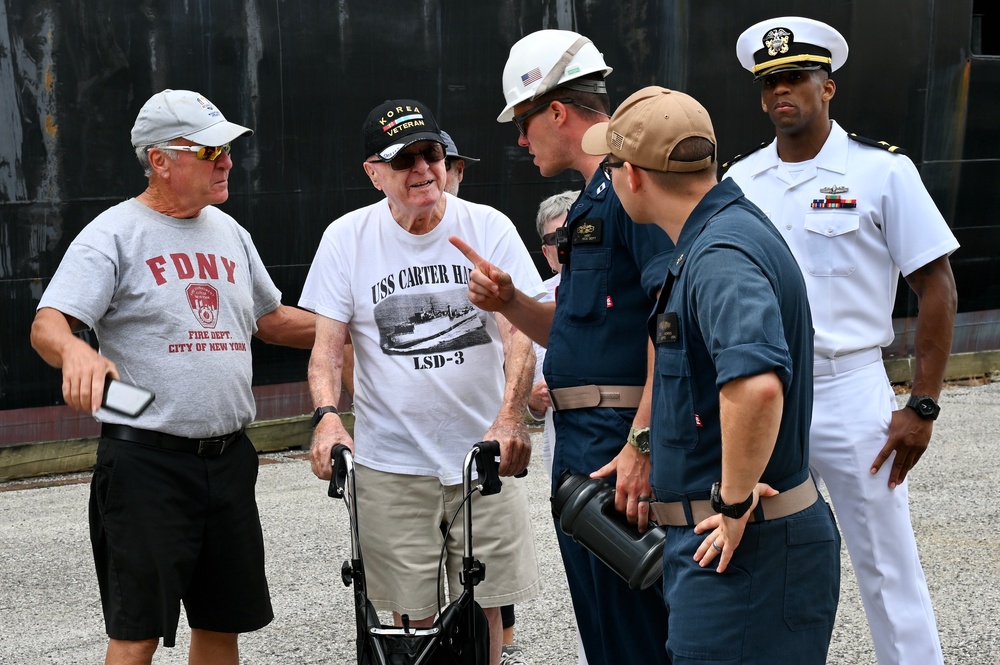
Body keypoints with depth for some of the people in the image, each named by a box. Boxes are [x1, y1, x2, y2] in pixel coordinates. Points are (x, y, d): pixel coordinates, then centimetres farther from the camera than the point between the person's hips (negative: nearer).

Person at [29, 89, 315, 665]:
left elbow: (270, 319, 26)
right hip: (146, 460, -6)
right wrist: (76, 352, -40)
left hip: (230, 458, 7)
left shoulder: (229, 232, 13)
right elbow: (47, 324, -17)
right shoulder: (115, 234, -7)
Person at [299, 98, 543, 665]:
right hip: (392, 463, 0)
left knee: (484, 608, 7)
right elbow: (328, 342, 1)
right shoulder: (346, 237, 0)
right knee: (414, 618, 3)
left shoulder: (489, 227, -2)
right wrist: (327, 415, -17)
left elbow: (520, 331, -8)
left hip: (485, 453, 0)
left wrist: (512, 415, -24)